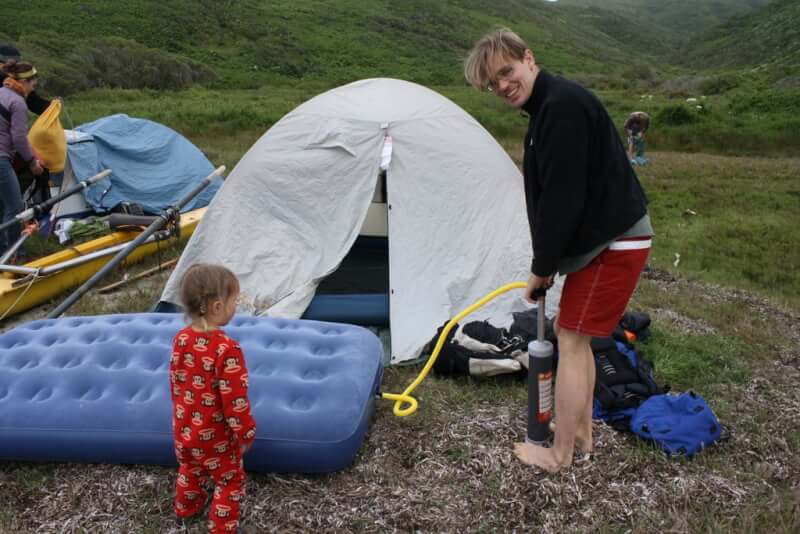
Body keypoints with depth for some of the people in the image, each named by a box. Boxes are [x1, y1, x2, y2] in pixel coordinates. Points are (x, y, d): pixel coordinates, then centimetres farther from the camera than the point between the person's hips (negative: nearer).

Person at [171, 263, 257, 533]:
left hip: (184, 429, 7)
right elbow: (235, 399, -26)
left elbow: (175, 381, 5)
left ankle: (185, 507, 55)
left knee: (189, 470, 33)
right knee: (230, 482, 17)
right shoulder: (227, 349, -32)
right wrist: (245, 433, -12)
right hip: (215, 436, -7)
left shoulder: (181, 339, -9)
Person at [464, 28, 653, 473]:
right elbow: (550, 196, 14)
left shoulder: (563, 105, -21)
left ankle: (560, 454, 10)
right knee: (571, 332, 17)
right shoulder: (548, 108, 12)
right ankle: (581, 430, 31)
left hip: (614, 243, -10)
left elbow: (563, 198, -24)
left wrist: (542, 268, -14)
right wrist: (547, 263, 11)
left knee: (572, 340, -3)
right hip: (601, 239, 10)